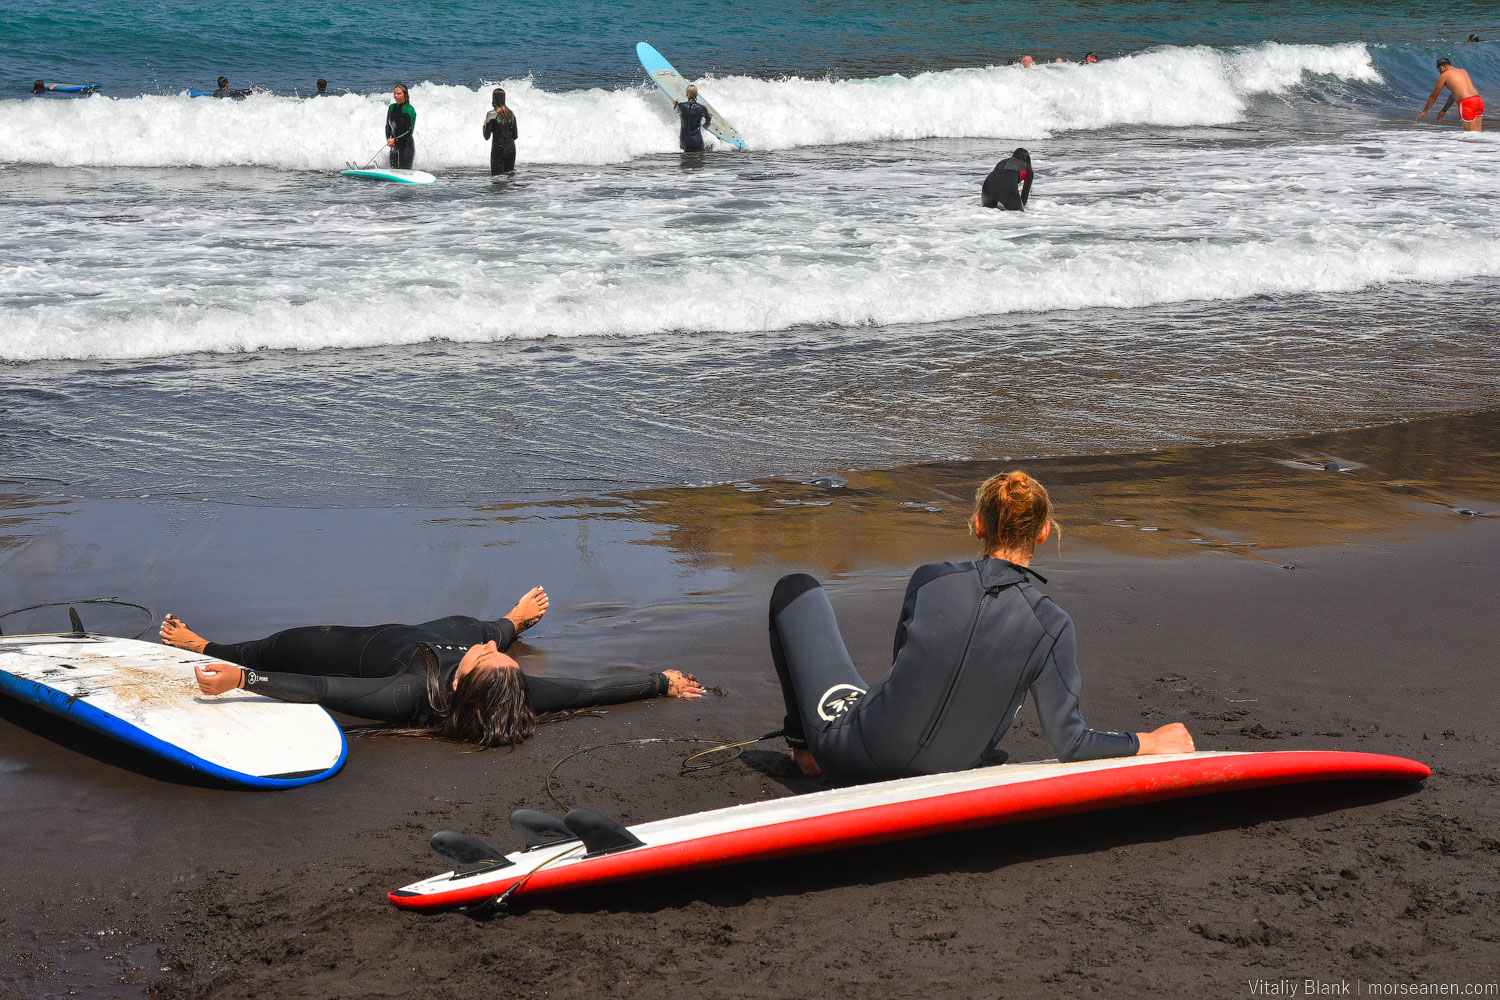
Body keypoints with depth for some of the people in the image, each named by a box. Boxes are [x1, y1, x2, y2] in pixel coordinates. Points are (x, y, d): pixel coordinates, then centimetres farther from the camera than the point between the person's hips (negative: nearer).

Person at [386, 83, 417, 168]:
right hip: (394, 147, 6)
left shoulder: (409, 110, -11)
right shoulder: (392, 107, 8)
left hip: (407, 146, -6)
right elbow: (388, 126, 14)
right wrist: (388, 139, -4)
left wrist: (395, 140, -19)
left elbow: (409, 131, -14)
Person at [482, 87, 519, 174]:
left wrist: (485, 125, 8)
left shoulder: (491, 114, -11)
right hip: (511, 148, 5)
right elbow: (515, 135, 8)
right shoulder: (511, 113, 4)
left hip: (498, 148, -5)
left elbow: (487, 136, -8)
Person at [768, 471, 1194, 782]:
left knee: (796, 589, 21)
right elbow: (1069, 744, -17)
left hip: (847, 751, -2)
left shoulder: (930, 581, -16)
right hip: (937, 774, 2)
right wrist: (1150, 743, -2)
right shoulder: (1052, 626, -18)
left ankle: (803, 743, 33)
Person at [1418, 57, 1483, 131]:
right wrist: (1444, 110, 46)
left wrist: (1424, 112, 31)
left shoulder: (1444, 75, 9)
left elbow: (1433, 96, 18)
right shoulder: (1463, 71, 29)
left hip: (1467, 103, -6)